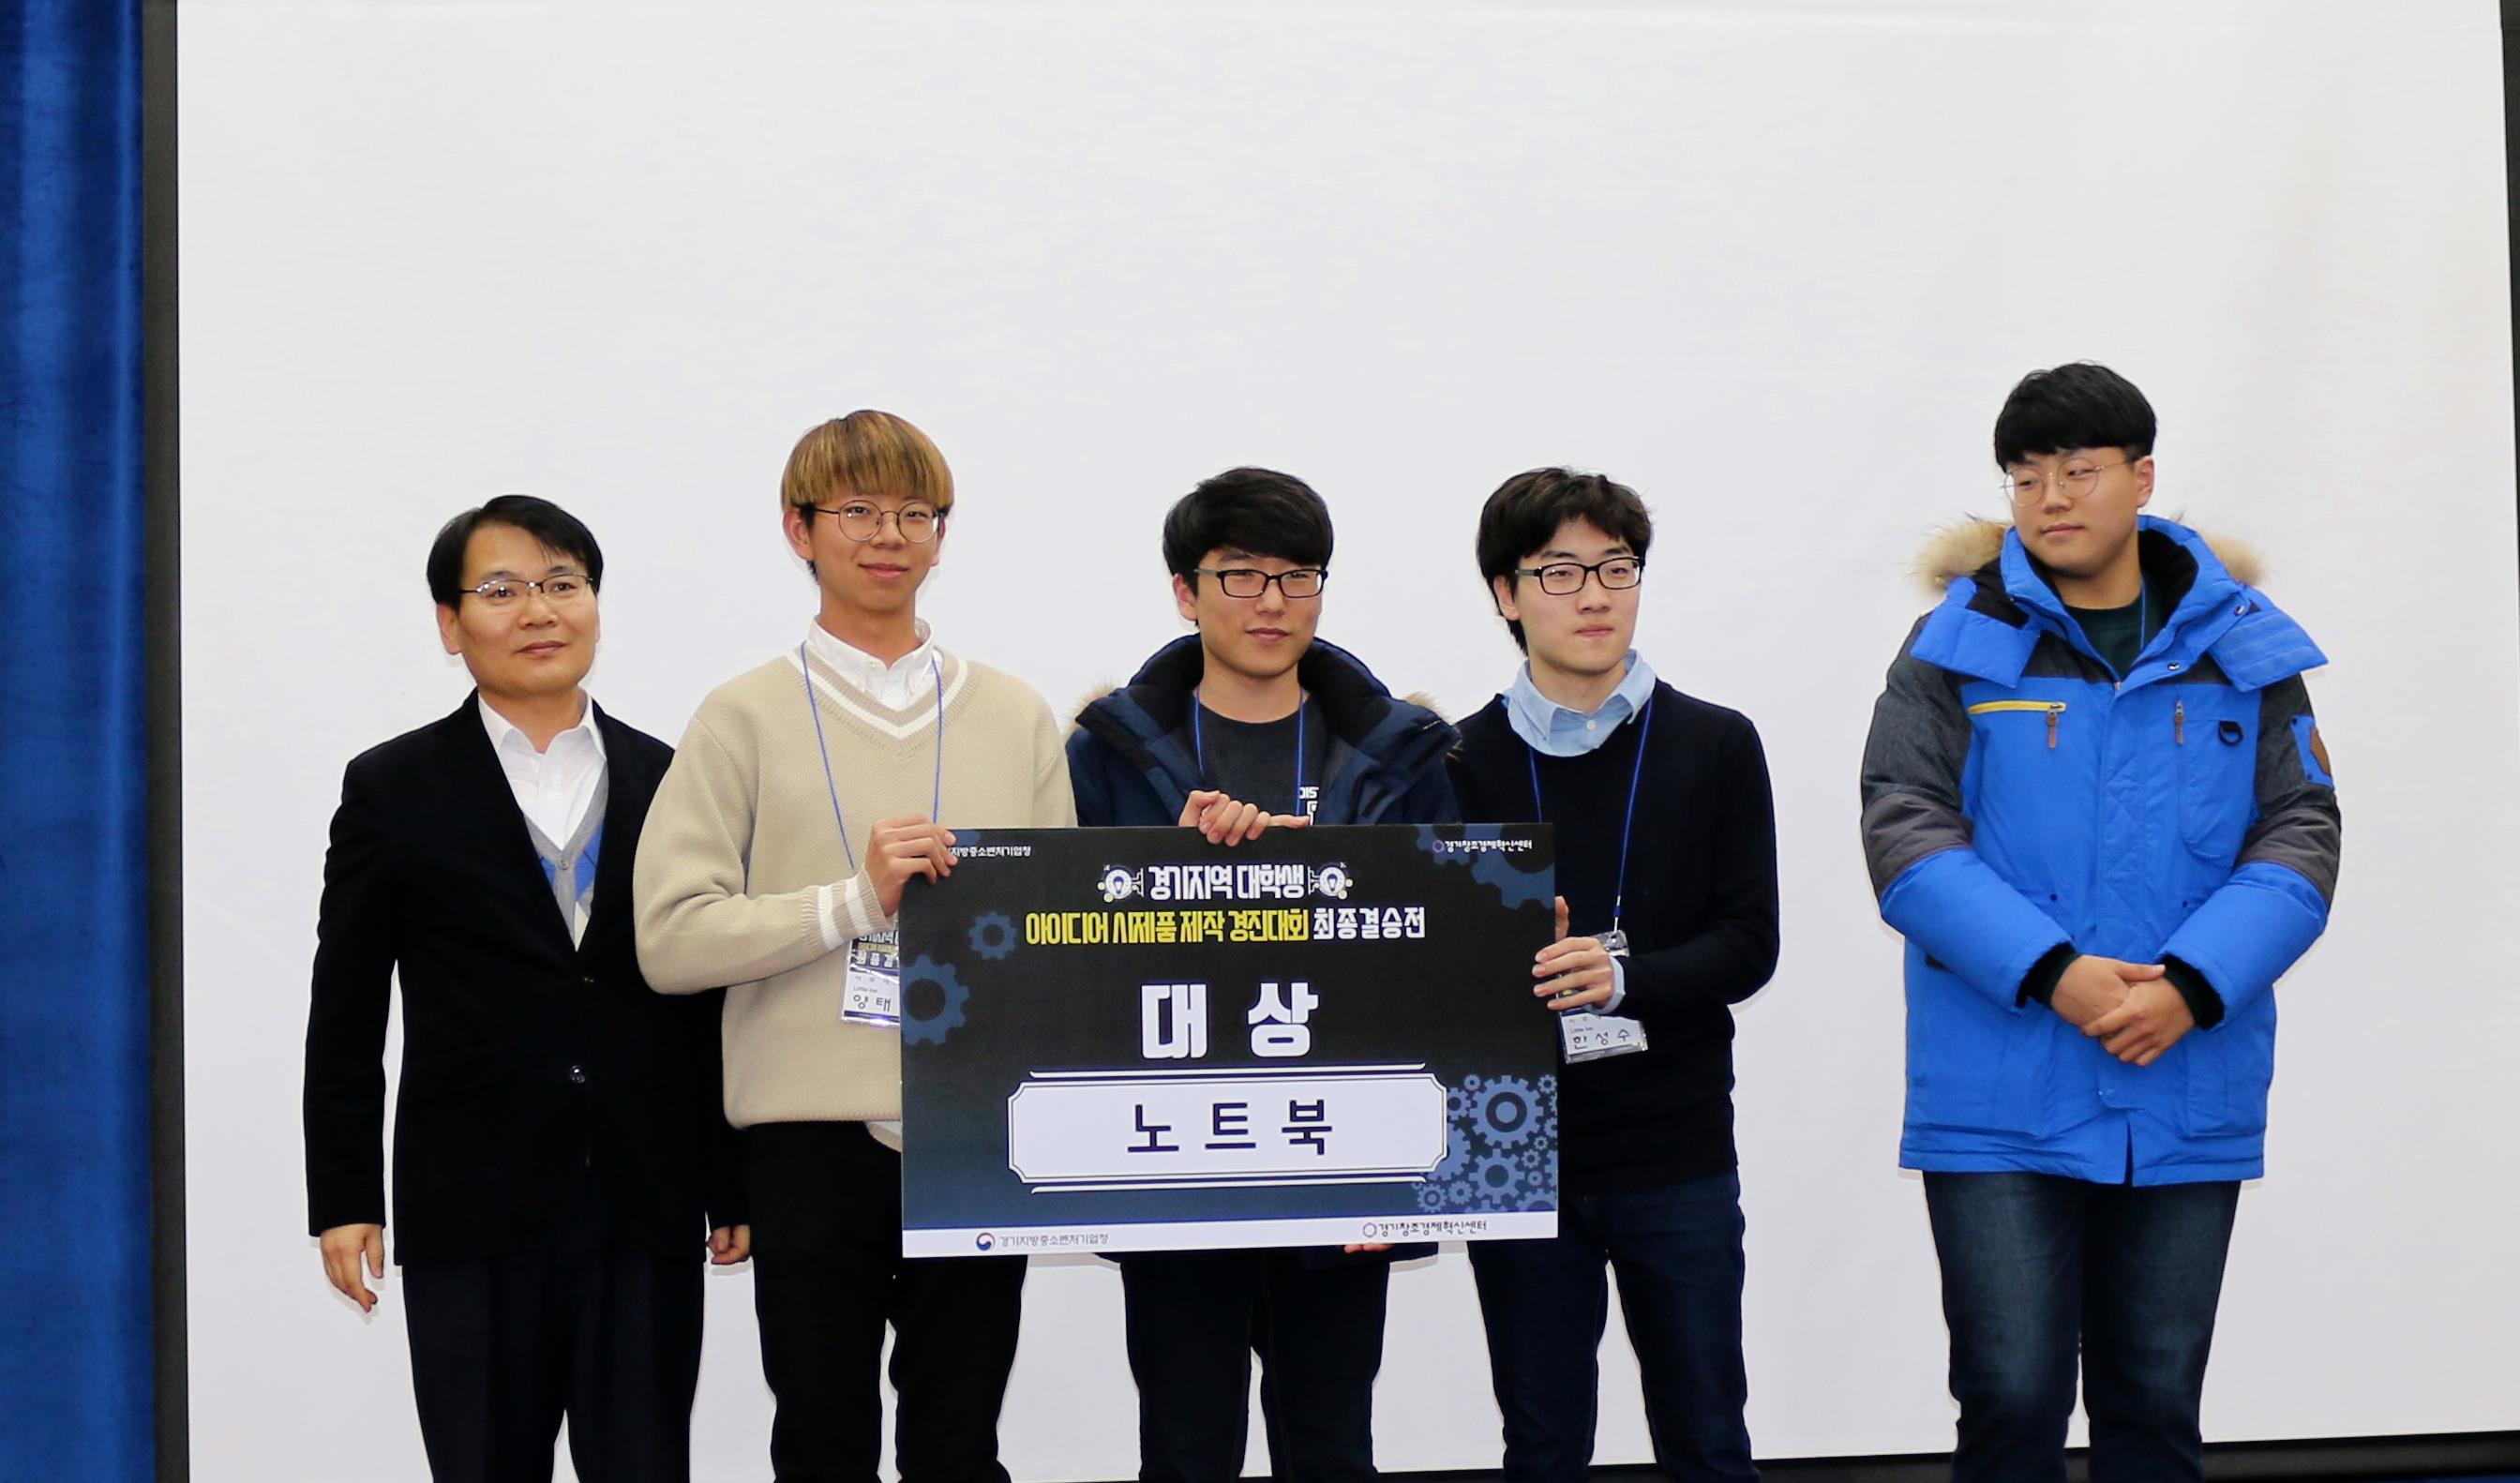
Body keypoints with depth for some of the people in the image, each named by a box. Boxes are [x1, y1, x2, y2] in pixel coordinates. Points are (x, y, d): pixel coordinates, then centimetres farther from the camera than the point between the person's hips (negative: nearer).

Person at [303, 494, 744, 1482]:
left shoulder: (670, 784, 9)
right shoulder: (393, 789, 4)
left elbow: (711, 1002, 10)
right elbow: (345, 1019, 3)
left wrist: (733, 1184, 8)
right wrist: (342, 1201, -2)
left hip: (647, 1215, 2)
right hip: (472, 1215, -1)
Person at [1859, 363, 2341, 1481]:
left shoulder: (2242, 650, 6)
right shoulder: (1956, 649, 1)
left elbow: (2300, 841, 1)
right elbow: (1906, 835, -8)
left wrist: (2192, 987, -15)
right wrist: (2050, 972, -20)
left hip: (2189, 1095, 2)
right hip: (2001, 1106, -2)